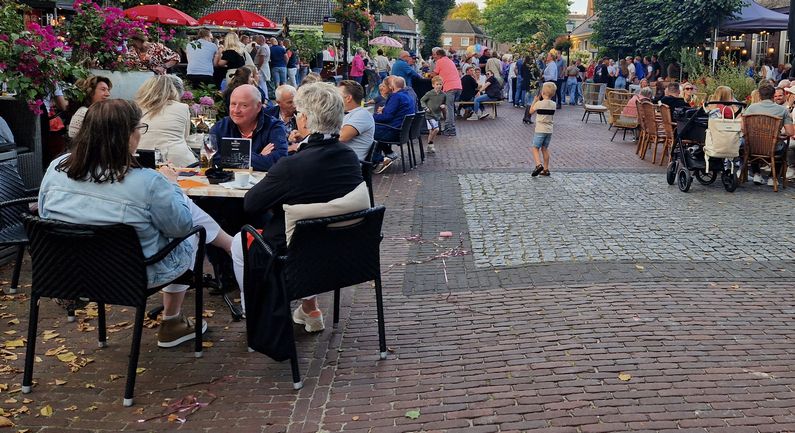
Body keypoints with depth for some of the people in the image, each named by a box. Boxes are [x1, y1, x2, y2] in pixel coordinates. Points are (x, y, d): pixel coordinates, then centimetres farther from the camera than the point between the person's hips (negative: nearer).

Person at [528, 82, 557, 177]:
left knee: (535, 148, -1)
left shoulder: (539, 103, -13)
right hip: (549, 130, 6)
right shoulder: (553, 104, 4)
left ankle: (539, 165, -22)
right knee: (545, 148, 14)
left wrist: (535, 100, 7)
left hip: (540, 130, -6)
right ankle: (546, 169, 17)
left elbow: (531, 111, 1)